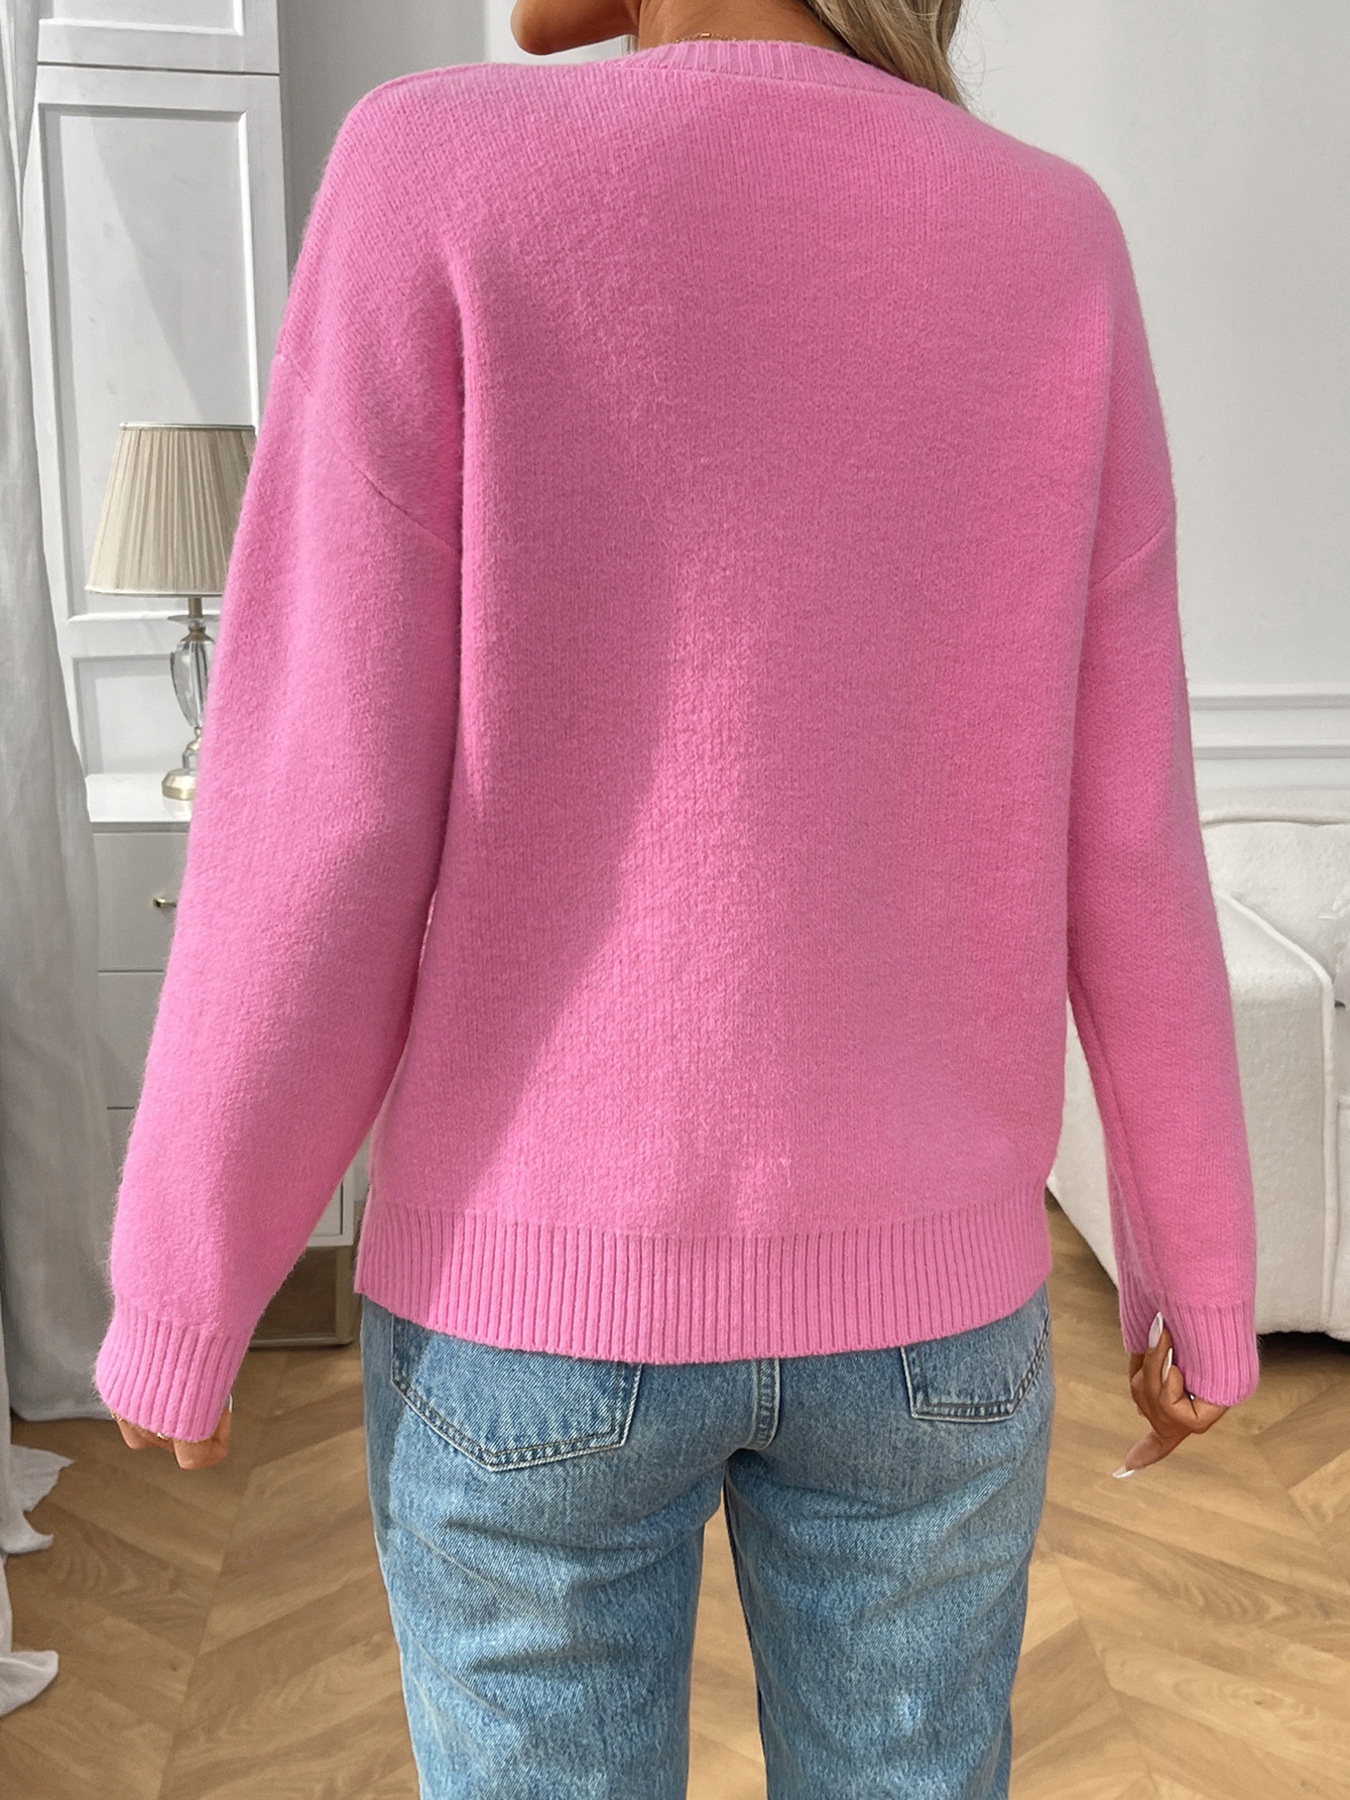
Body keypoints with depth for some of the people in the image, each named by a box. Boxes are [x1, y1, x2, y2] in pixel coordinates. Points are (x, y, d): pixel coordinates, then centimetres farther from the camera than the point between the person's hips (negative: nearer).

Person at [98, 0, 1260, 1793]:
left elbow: (317, 844, -14)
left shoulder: (436, 186, -12)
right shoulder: (1054, 250, -3)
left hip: (540, 1289, -2)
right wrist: (1201, 1271, 10)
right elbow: (1128, 849, -3)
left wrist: (176, 1301, 0)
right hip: (908, 1292, 3)